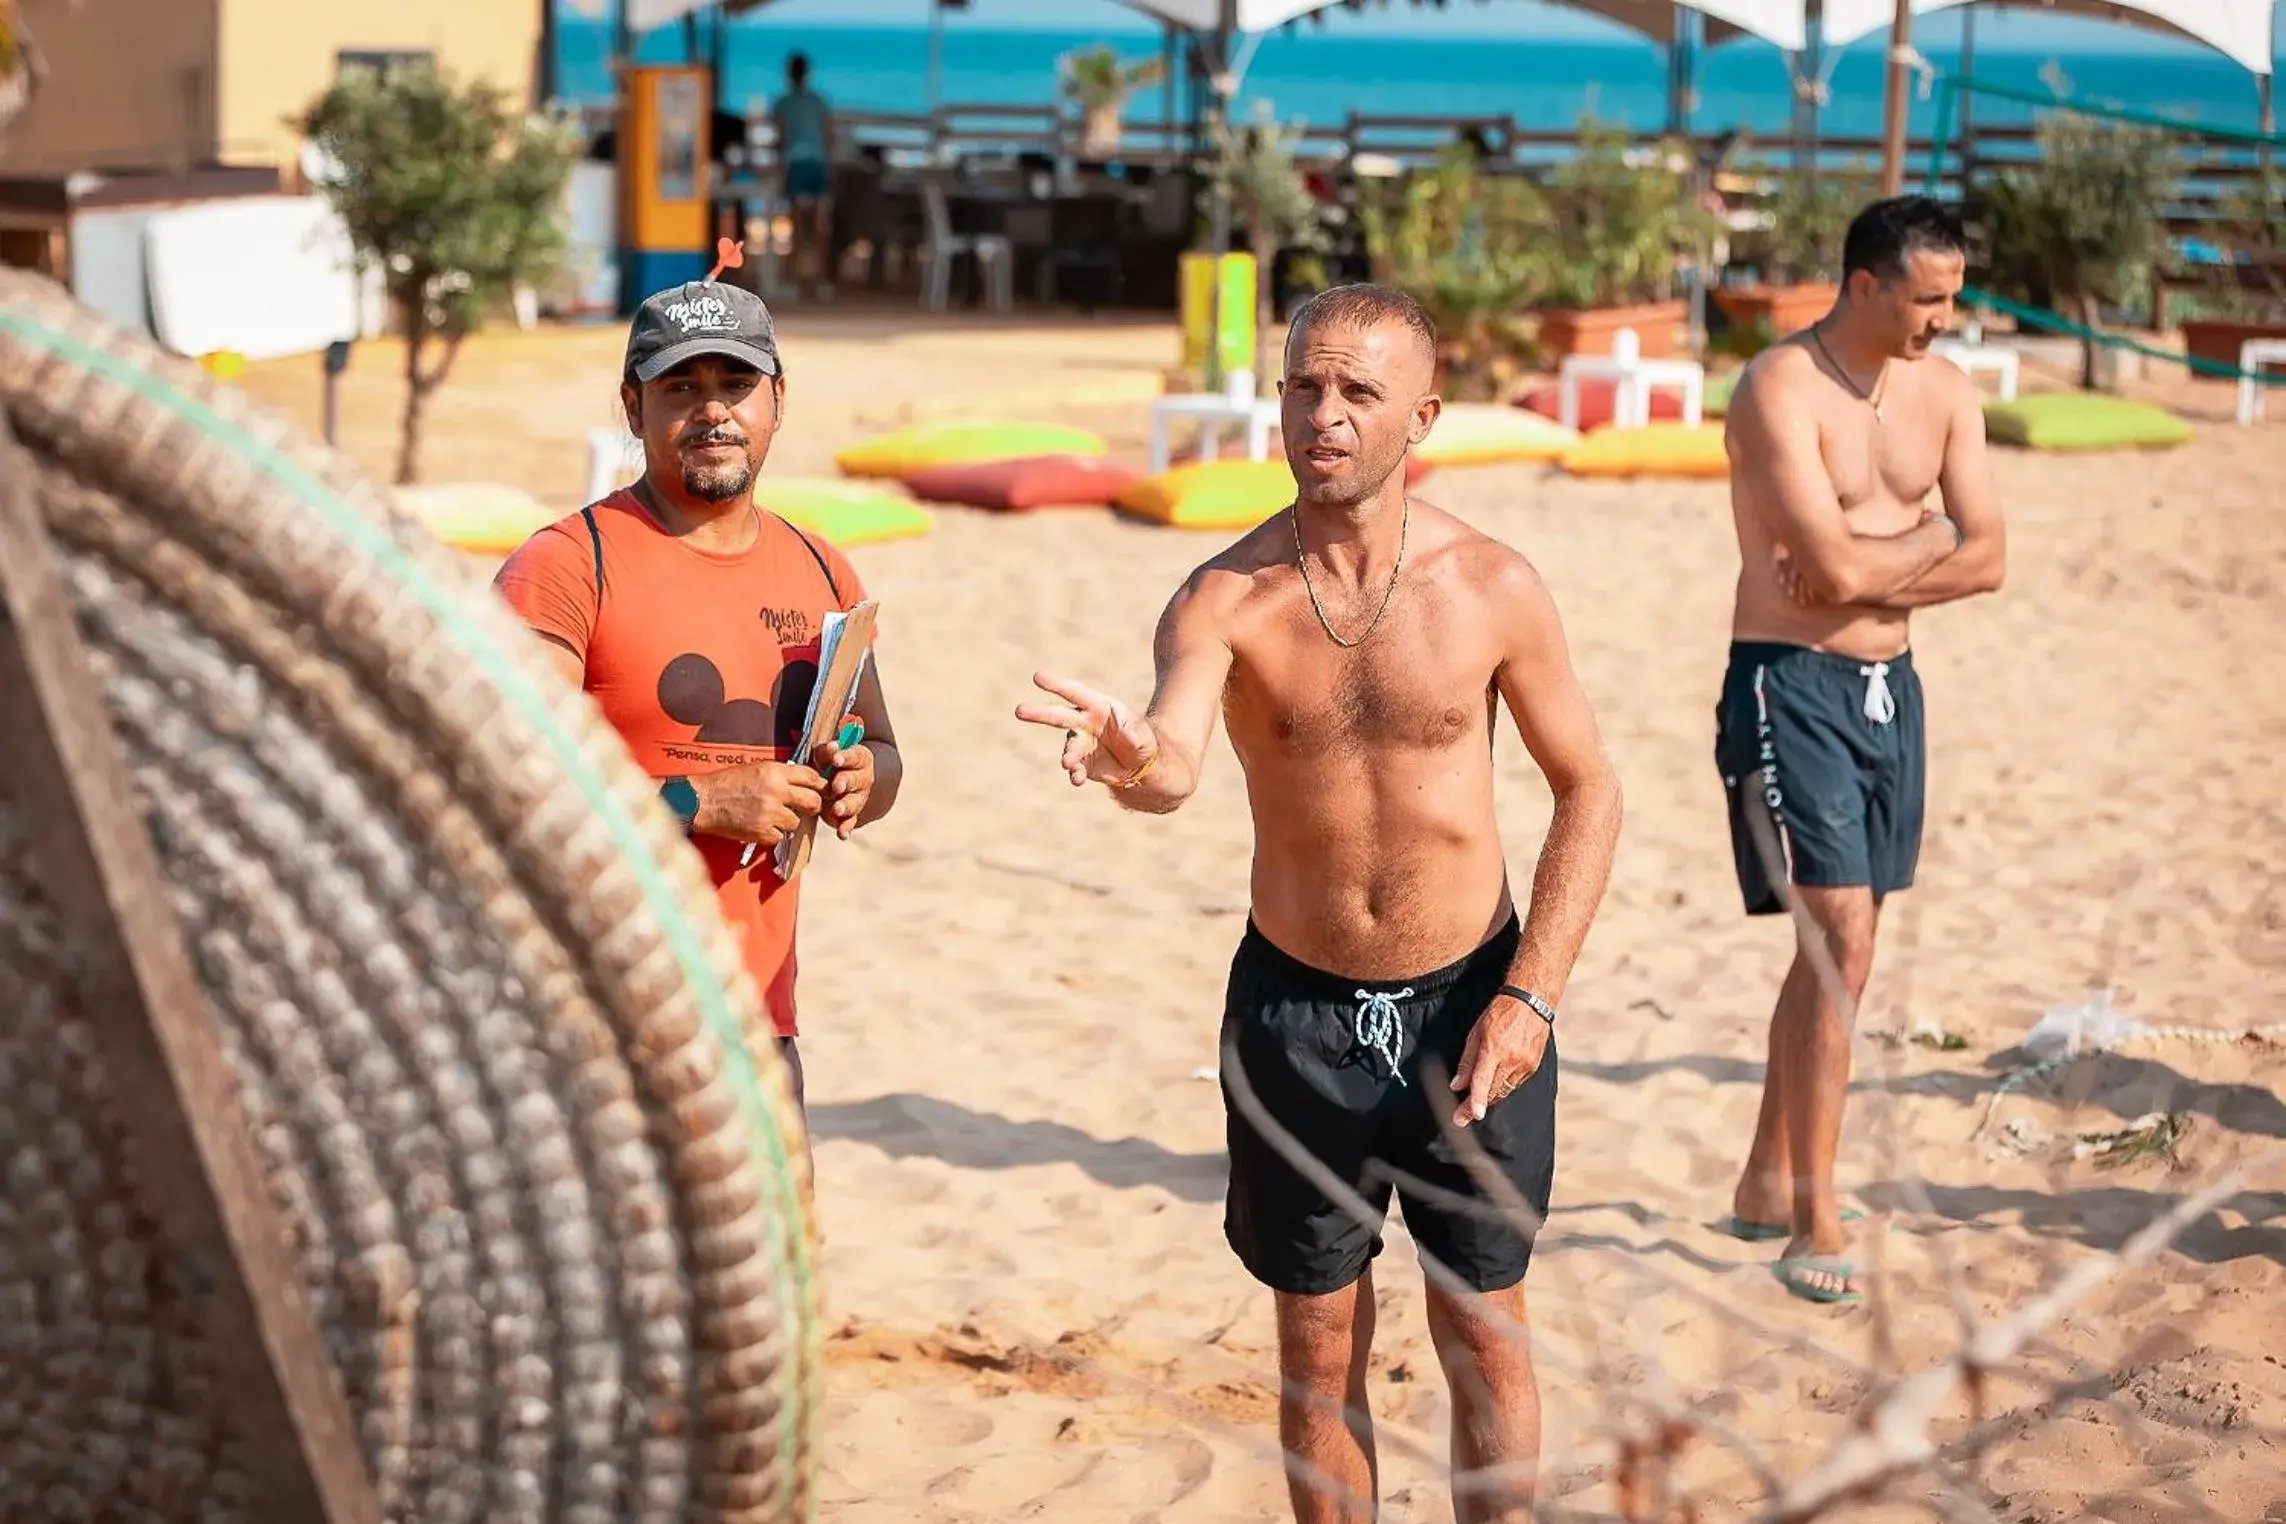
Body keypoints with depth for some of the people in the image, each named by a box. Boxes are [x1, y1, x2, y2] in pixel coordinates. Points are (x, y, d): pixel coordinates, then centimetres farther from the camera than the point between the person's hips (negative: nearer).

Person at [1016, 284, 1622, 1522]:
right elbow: (1175, 763, -30)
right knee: (1318, 1349, 12)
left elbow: (1588, 789, -1)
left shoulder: (1494, 587, -10)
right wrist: (1130, 760, -55)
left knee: (1485, 1338, 11)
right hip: (1295, 1009, 0)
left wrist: (1532, 996, -9)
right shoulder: (1224, 599, -12)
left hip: (1470, 1006, 0)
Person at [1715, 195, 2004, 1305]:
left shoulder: (1945, 391, 8)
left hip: (1888, 684, 7)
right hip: (1791, 684, -7)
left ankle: (1768, 1182, 25)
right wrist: (1929, 538, -6)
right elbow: (1834, 565, -23)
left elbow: (1988, 560, 1)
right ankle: (1815, 1223, -7)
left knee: (1841, 943, 12)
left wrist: (1871, 569, -14)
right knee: (1839, 935, -13)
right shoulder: (1779, 390, -14)